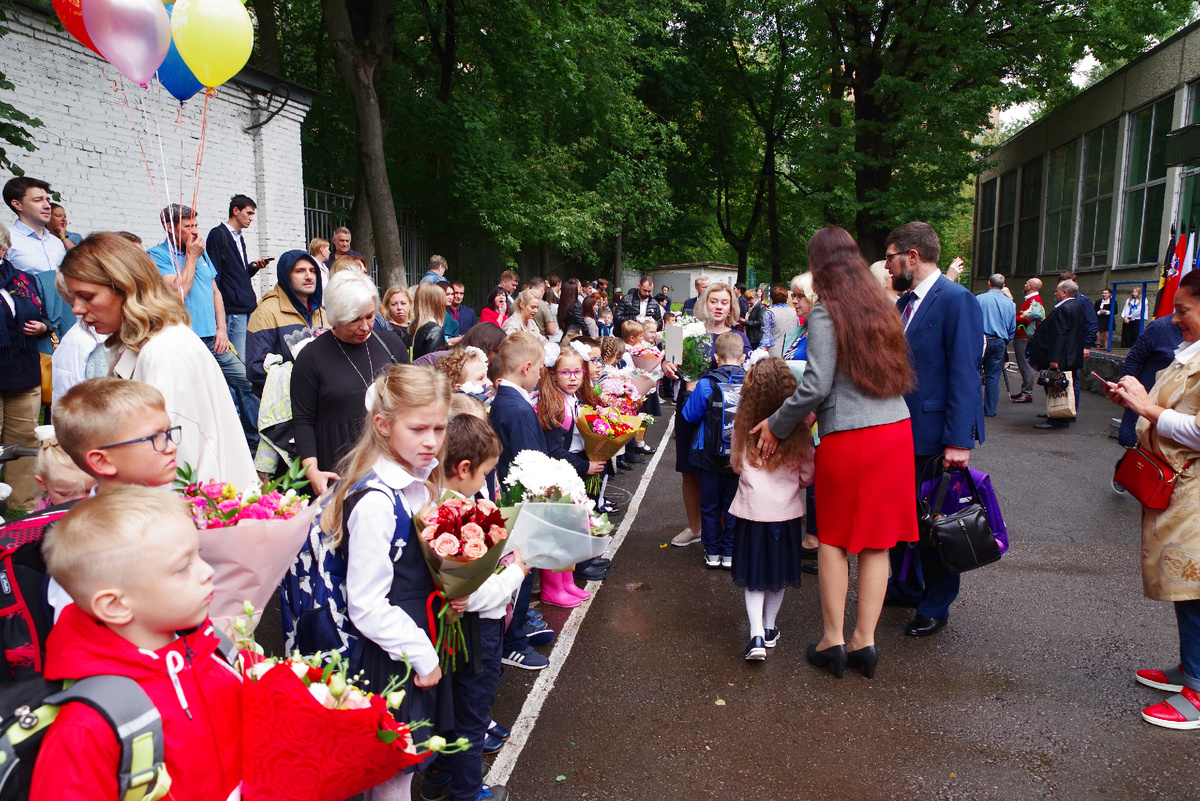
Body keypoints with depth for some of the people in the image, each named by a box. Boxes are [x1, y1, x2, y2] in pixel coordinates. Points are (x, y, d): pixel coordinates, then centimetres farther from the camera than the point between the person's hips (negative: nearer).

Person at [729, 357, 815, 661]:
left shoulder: (743, 425, -10)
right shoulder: (798, 429, -11)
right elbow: (808, 474, -2)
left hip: (752, 508, 0)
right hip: (786, 511, 1)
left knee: (754, 576, 8)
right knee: (778, 573, 18)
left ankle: (757, 634, -5)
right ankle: (769, 628, 31)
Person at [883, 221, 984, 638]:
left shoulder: (956, 300, -14)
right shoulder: (903, 302, 11)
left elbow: (965, 373, -19)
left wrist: (958, 440, -22)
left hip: (936, 435, -7)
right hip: (900, 430, 8)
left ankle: (935, 607, 23)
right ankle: (906, 586, 36)